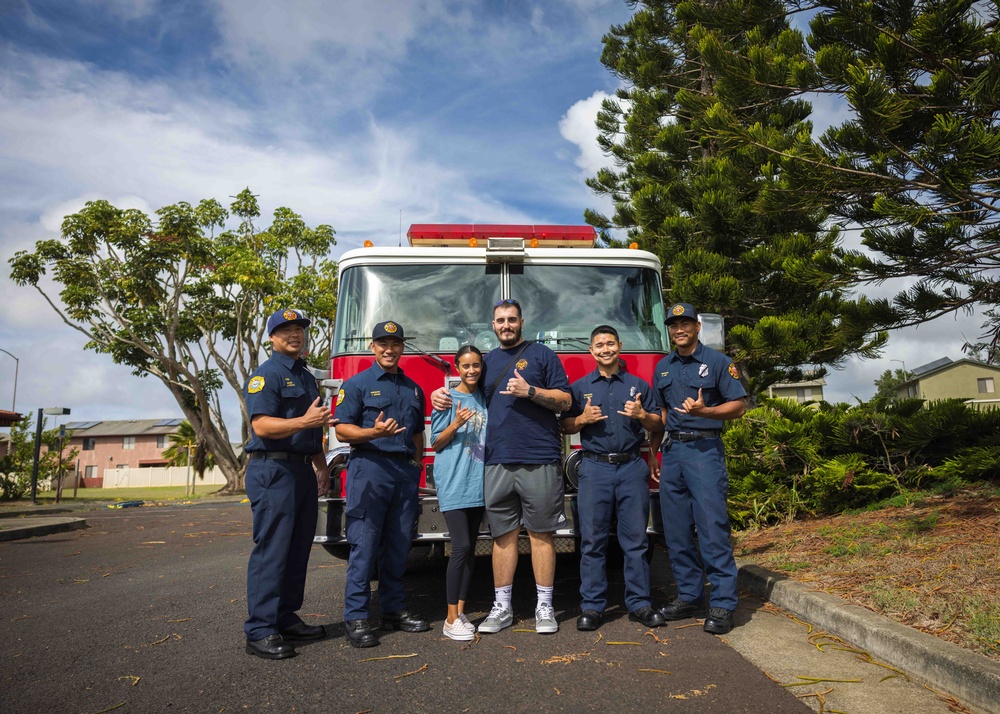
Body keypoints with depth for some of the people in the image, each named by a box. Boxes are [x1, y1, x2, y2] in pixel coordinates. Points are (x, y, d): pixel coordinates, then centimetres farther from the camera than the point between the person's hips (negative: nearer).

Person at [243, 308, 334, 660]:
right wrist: (305, 420, -27)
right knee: (271, 550, -7)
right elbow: (261, 425, -18)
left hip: (303, 471, 8)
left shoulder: (307, 377, 19)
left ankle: (287, 619, 21)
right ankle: (260, 631, 0)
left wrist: (321, 465, 20)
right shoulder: (266, 374, -6)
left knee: (298, 549, 11)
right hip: (273, 470, -8)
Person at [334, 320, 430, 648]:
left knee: (399, 544, 9)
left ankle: (394, 609, 19)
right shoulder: (357, 384, 1)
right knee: (364, 544, -4)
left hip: (406, 471, 5)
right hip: (370, 466, -5)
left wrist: (416, 467, 14)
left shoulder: (413, 388, 18)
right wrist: (374, 432, -22)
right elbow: (342, 430, -6)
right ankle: (356, 617, 2)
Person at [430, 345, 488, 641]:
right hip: (453, 482, -5)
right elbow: (436, 443, -2)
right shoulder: (447, 398, -1)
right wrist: (456, 423, -16)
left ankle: (460, 613, 16)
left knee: (470, 548, 8)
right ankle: (451, 619, -2)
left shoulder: (486, 400, 12)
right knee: (461, 546, -11)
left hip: (478, 481, 5)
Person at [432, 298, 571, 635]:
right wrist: (443, 397, 6)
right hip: (497, 462, 4)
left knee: (541, 532, 2)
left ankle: (544, 607, 13)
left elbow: (565, 400, 0)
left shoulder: (542, 355, 6)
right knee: (503, 534, 7)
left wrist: (529, 391, -14)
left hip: (539, 461, -3)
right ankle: (502, 607, 17)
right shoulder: (487, 360, 18)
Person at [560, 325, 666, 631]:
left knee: (635, 538, 3)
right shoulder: (579, 387, 11)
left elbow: (658, 425, 11)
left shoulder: (638, 385, 12)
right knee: (592, 540, 1)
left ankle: (639, 603, 13)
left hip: (632, 467, 1)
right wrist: (583, 419, -9)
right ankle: (592, 606, 8)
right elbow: (566, 427, 11)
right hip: (595, 468, 0)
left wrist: (641, 415, -9)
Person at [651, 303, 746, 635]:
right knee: (676, 530, 8)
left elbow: (738, 405, -3)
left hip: (705, 450, -5)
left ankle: (722, 604, -1)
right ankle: (689, 596, 19)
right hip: (672, 451, 6)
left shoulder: (717, 362, 0)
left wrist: (703, 411, -20)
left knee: (712, 528, -8)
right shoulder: (662, 367, 15)